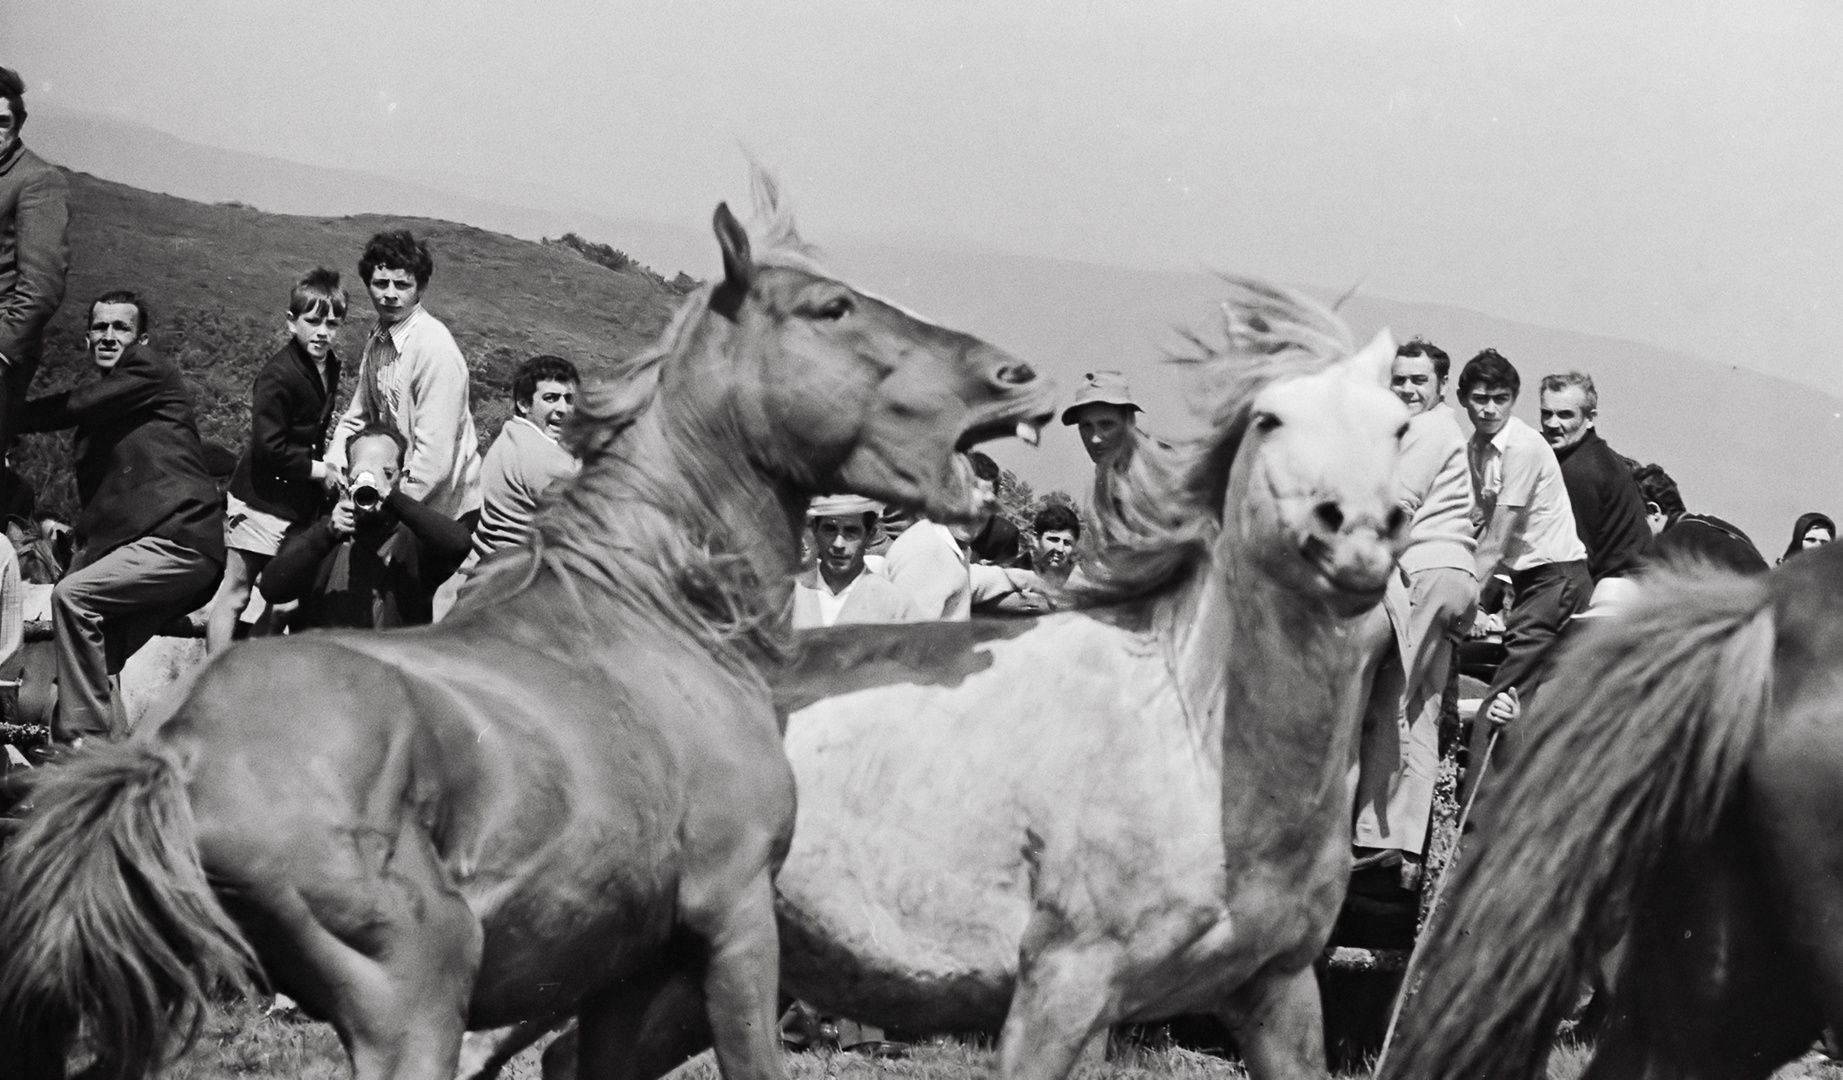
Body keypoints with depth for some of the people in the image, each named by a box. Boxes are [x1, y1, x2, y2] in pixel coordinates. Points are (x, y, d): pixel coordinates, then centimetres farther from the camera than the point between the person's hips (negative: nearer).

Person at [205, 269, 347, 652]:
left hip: (301, 501, 8)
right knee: (235, 592, -3)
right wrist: (317, 470, -15)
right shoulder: (278, 376, -20)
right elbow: (268, 448, -22)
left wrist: (326, 467, 8)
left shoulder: (330, 367, 8)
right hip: (263, 501, -8)